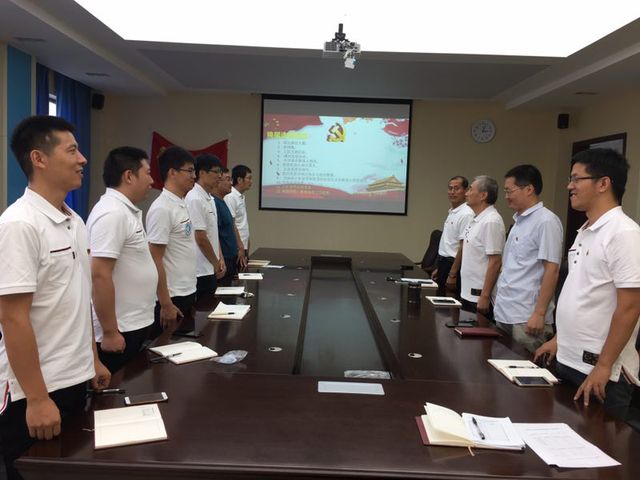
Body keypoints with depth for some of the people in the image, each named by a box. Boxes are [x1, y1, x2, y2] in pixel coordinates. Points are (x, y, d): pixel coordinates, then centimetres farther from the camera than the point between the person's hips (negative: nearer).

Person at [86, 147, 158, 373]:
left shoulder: (126, 210, 11)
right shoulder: (112, 213, -20)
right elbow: (100, 276, -25)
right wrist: (109, 332, -23)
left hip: (133, 325, 10)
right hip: (120, 331, -10)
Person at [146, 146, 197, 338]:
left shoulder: (181, 205, 10)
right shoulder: (162, 209, -18)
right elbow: (155, 260, -19)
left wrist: (190, 292, 17)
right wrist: (166, 304, -19)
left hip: (187, 294, 9)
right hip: (172, 299, -9)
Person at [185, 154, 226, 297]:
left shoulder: (210, 199, 11)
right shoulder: (195, 199, -17)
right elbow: (201, 238, -19)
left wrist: (220, 259, 7)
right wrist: (216, 264, -8)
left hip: (210, 269, 9)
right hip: (201, 271, -9)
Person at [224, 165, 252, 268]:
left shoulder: (241, 197, 15)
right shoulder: (230, 197, -13)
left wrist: (246, 248, 16)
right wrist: (240, 248, -17)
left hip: (242, 248, 9)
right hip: (236, 249, -9)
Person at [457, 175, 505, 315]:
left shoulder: (491, 221, -17)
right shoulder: (476, 220, 11)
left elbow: (495, 262, -20)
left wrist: (485, 296, -21)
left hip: (480, 297, -9)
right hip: (468, 294, 9)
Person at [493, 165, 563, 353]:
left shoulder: (546, 221, -13)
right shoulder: (519, 221, 14)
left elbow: (551, 271, -17)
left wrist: (539, 314, -19)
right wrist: (500, 301, 16)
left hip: (526, 318, -8)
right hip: (504, 313, 8)